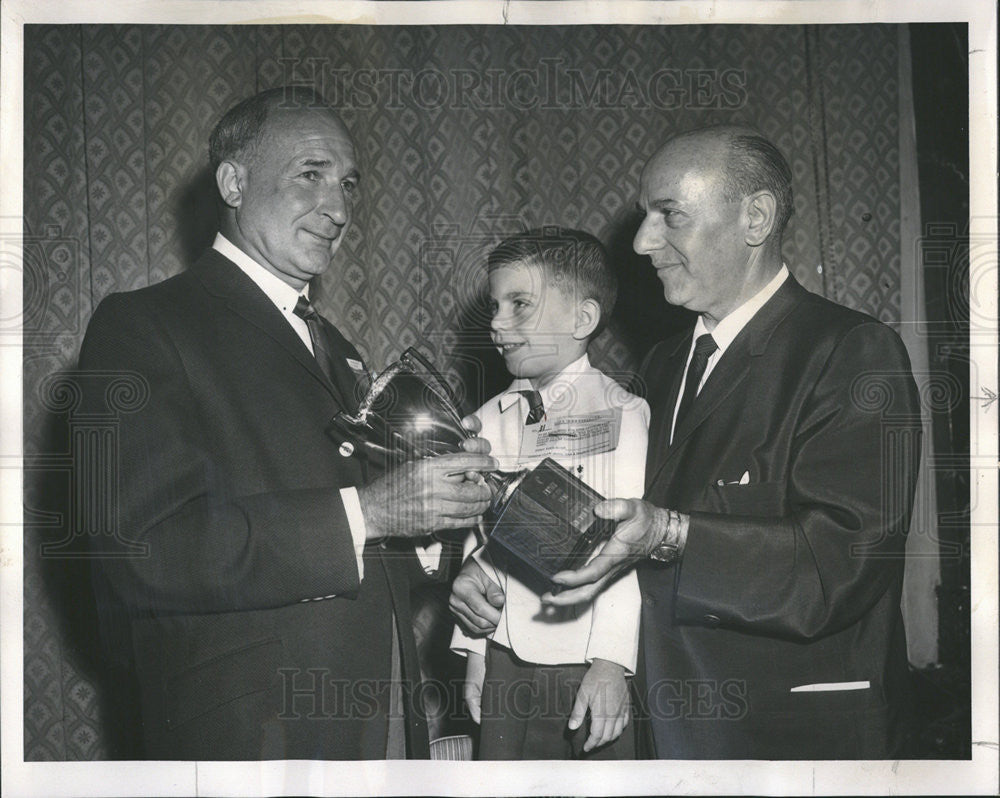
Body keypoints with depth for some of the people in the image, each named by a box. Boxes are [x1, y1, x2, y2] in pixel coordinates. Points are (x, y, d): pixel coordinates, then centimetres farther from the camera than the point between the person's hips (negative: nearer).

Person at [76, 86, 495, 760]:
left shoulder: (336, 349, 17)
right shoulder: (140, 326, -8)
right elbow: (143, 546, -22)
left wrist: (434, 558, 1)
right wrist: (364, 512, -24)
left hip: (388, 725, 7)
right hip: (251, 733, -7)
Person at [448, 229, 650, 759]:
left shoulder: (621, 413, -7)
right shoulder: (489, 420, 8)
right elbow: (477, 544, 11)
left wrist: (611, 661, -15)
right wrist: (474, 647, 9)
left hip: (587, 666, -4)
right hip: (503, 660, 4)